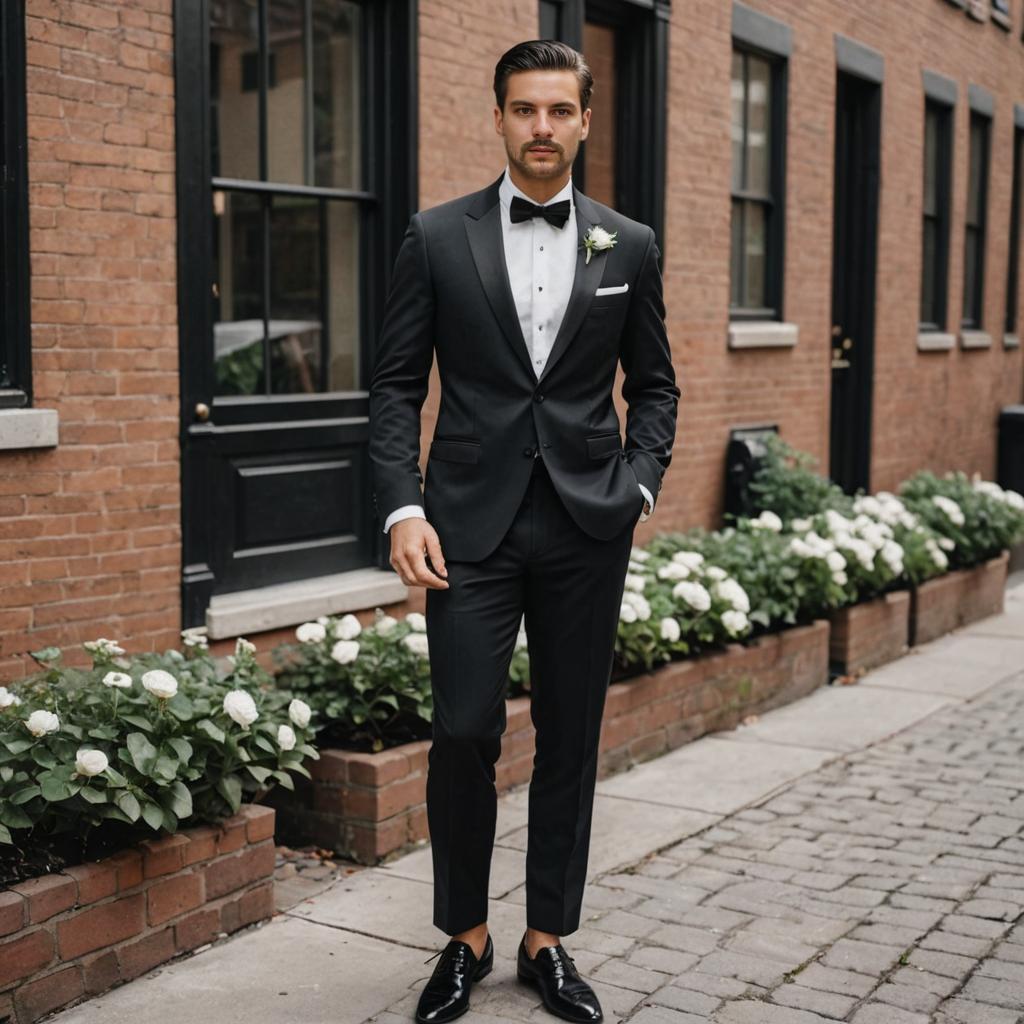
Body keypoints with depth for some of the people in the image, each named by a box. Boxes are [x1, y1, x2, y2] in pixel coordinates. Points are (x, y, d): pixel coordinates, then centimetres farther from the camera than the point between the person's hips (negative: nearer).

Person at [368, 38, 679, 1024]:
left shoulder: (629, 246, 7)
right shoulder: (437, 237, 3)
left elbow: (654, 385, 14)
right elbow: (396, 384, 2)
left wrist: (639, 483, -2)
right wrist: (403, 508, -10)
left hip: (586, 526, 2)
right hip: (472, 520, -2)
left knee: (570, 740, 8)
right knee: (463, 732, -5)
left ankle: (547, 940, 23)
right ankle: (464, 936, 16)